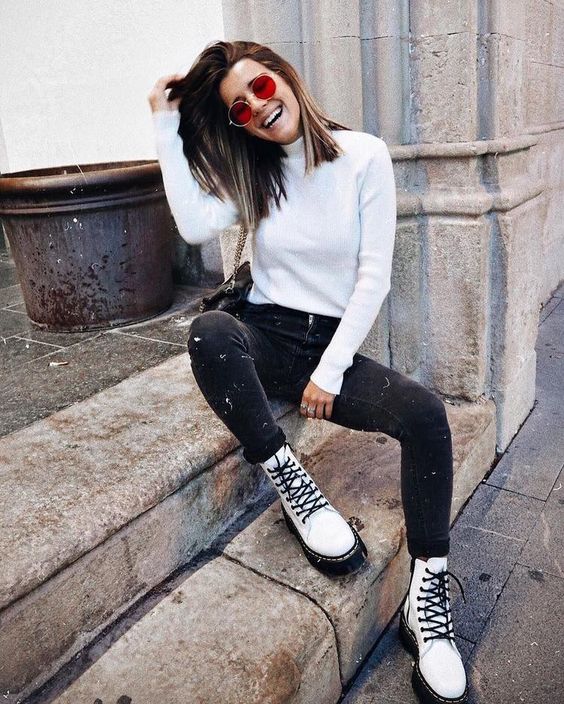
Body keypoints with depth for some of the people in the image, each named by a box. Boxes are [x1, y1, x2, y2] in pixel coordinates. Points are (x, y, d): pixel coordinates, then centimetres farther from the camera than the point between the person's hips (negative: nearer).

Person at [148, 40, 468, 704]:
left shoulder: (364, 155, -2)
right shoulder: (249, 171, 7)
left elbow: (374, 276, -7)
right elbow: (195, 225, -14)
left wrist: (330, 370, -12)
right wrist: (166, 127, -10)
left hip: (333, 343, -1)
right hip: (264, 337, 2)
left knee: (425, 411, -26)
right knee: (208, 331, -33)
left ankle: (428, 594, -13)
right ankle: (291, 484, -19)